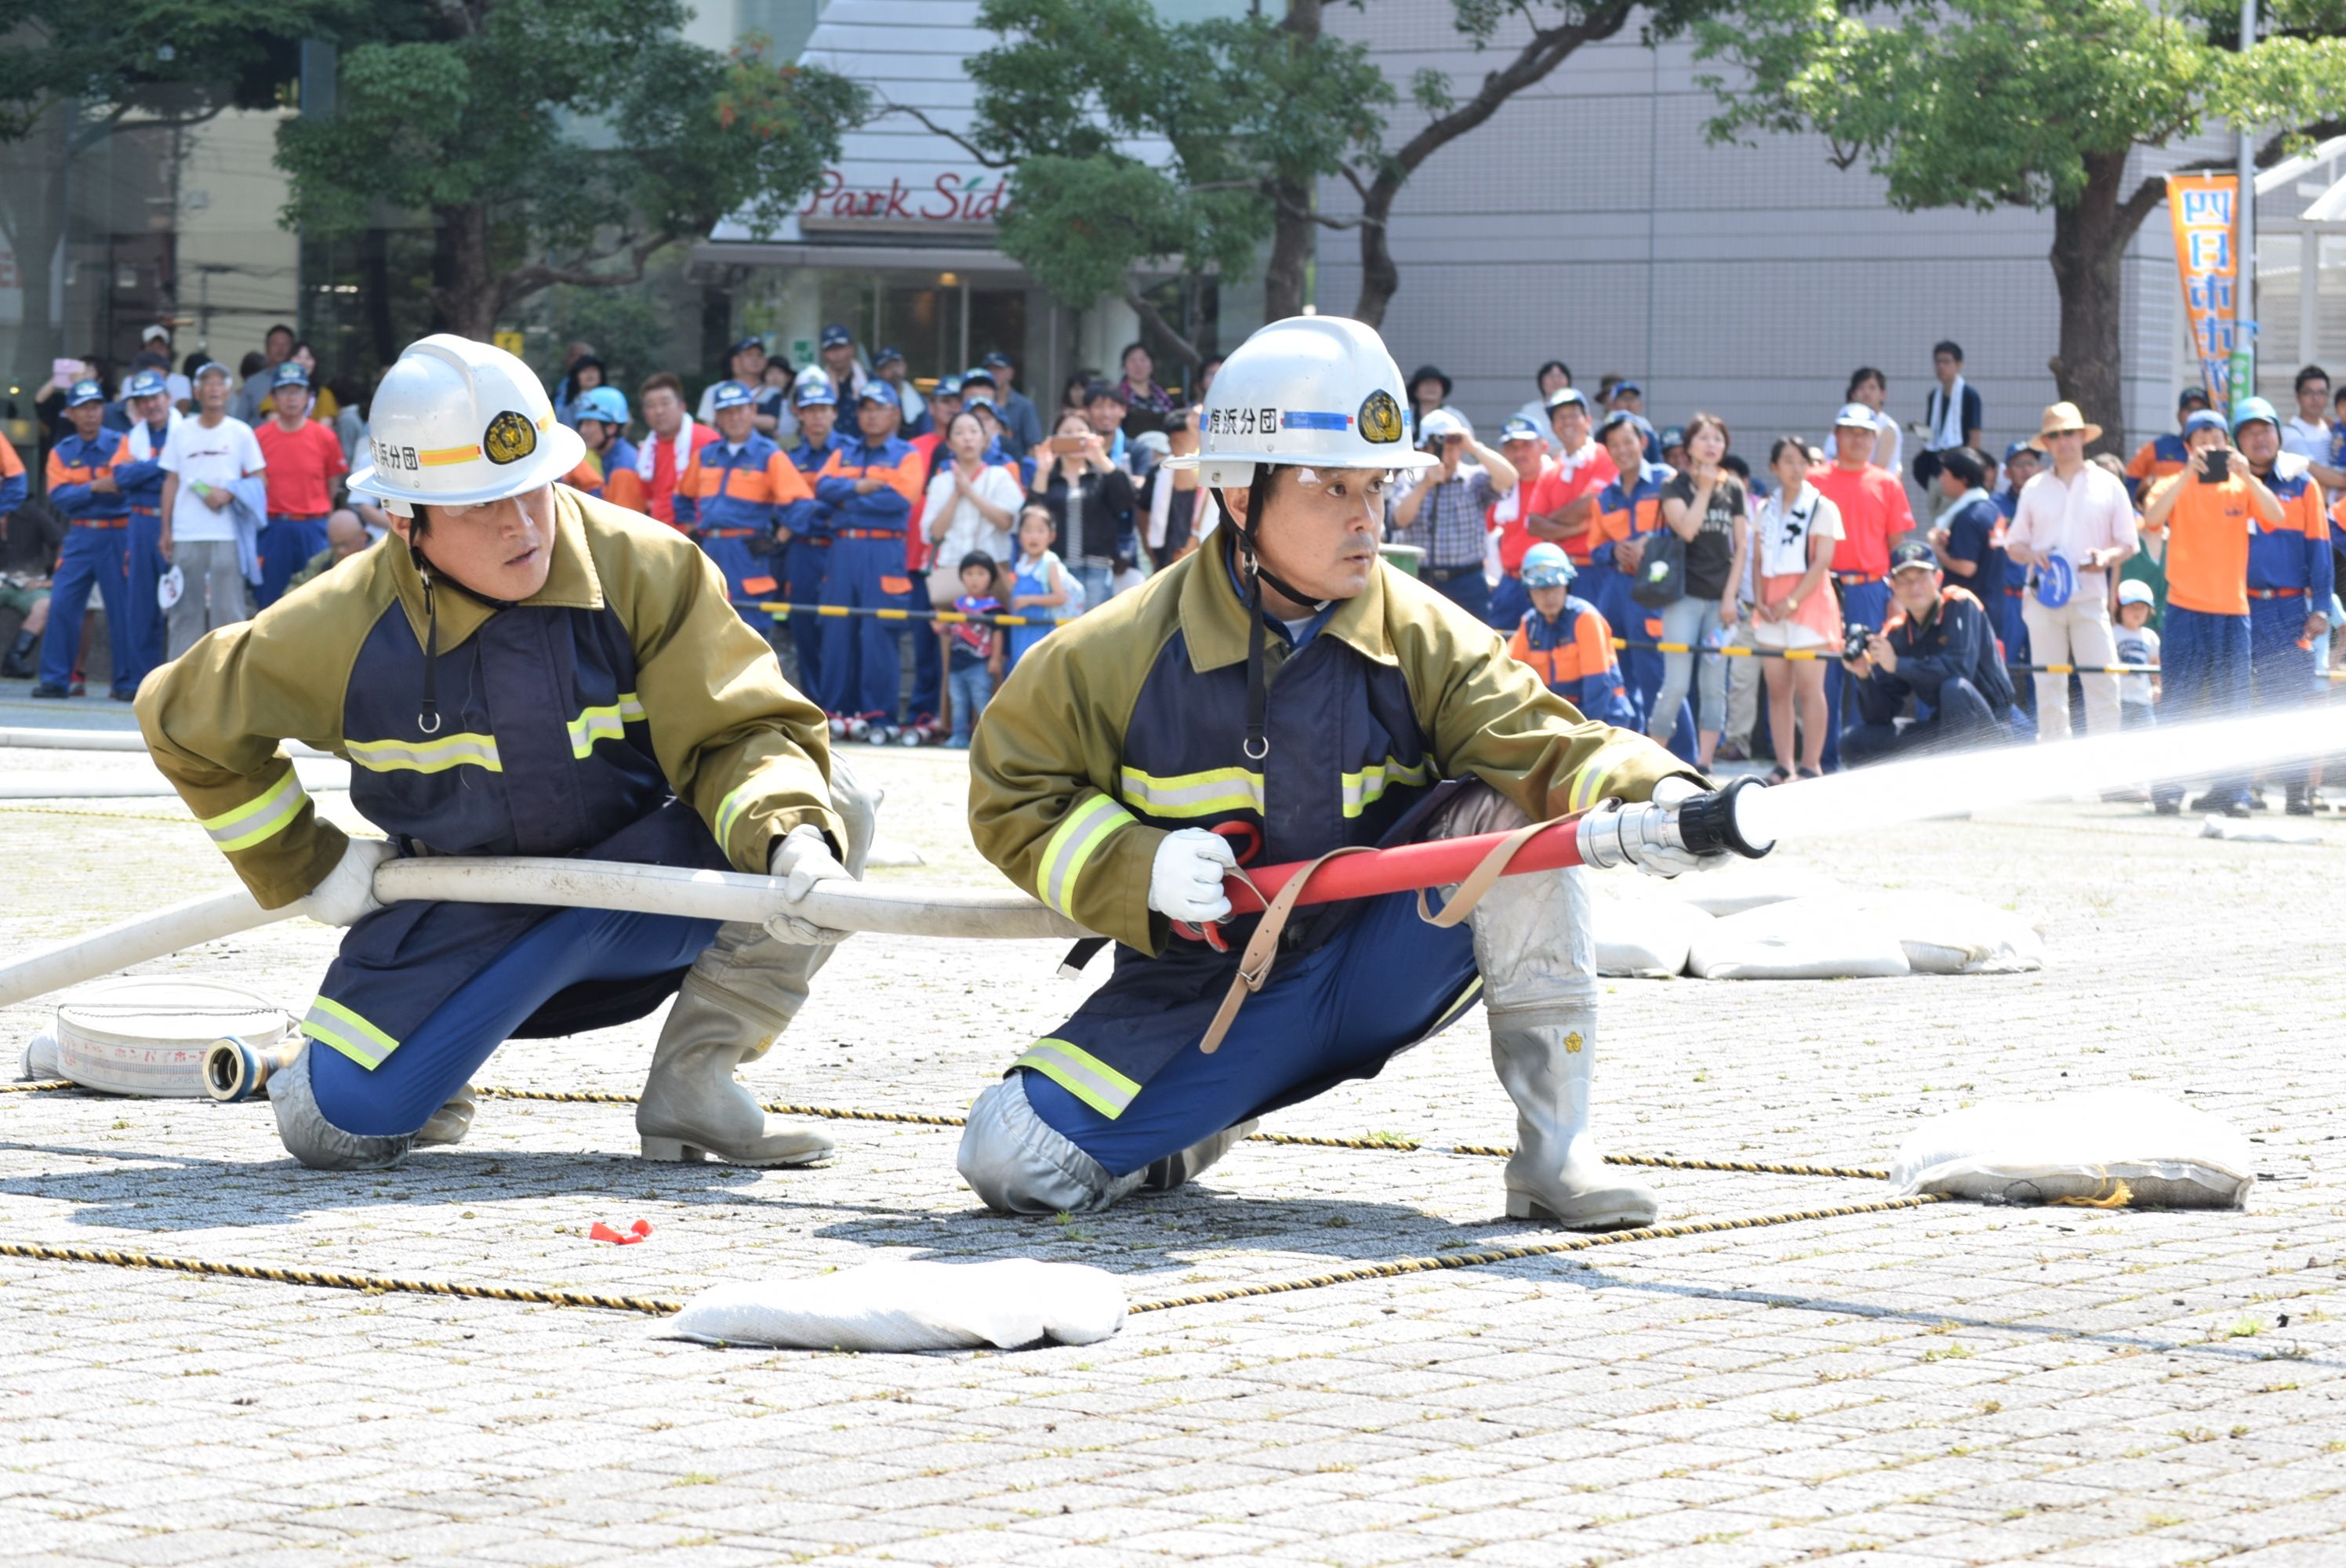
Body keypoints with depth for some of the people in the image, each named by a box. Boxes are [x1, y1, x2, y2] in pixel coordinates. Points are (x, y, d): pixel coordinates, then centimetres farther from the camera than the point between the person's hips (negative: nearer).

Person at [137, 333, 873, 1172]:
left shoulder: (648, 570, -17)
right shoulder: (347, 624, -15)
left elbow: (736, 733, -18)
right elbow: (186, 721, 1)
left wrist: (792, 838, -40)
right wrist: (308, 868, 1)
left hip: (640, 896, 1)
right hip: (460, 922, -1)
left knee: (829, 806, -23)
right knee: (338, 1123, -22)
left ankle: (692, 1082, -11)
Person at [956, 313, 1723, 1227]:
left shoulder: (1422, 637, -7)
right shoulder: (1123, 651, -10)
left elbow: (1534, 743, -19)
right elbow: (1012, 791, -2)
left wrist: (1645, 798, -41)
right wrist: (1139, 869, -20)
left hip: (1381, 969, 0)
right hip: (1205, 998, 0)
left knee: (1508, 814, -25)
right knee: (1012, 1161, -19)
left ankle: (1555, 1154, -19)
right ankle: (1206, 1121, 17)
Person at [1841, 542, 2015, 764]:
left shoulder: (1960, 606, -12)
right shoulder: (1896, 634, 2)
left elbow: (1960, 668, -29)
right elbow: (1880, 717, -1)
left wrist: (1897, 665, -28)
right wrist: (1864, 676, -19)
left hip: (1991, 728, -6)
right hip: (1943, 730, 6)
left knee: (1955, 688, -36)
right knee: (1854, 742, -6)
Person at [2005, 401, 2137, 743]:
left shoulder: (2108, 485, 7)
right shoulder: (2034, 489, 12)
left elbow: (2127, 543, 8)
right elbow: (2013, 543, 14)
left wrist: (2107, 558, -14)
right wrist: (2030, 555, -9)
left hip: (2090, 597, -2)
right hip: (2044, 597, 2)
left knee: (2102, 682, -10)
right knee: (2049, 684, 3)